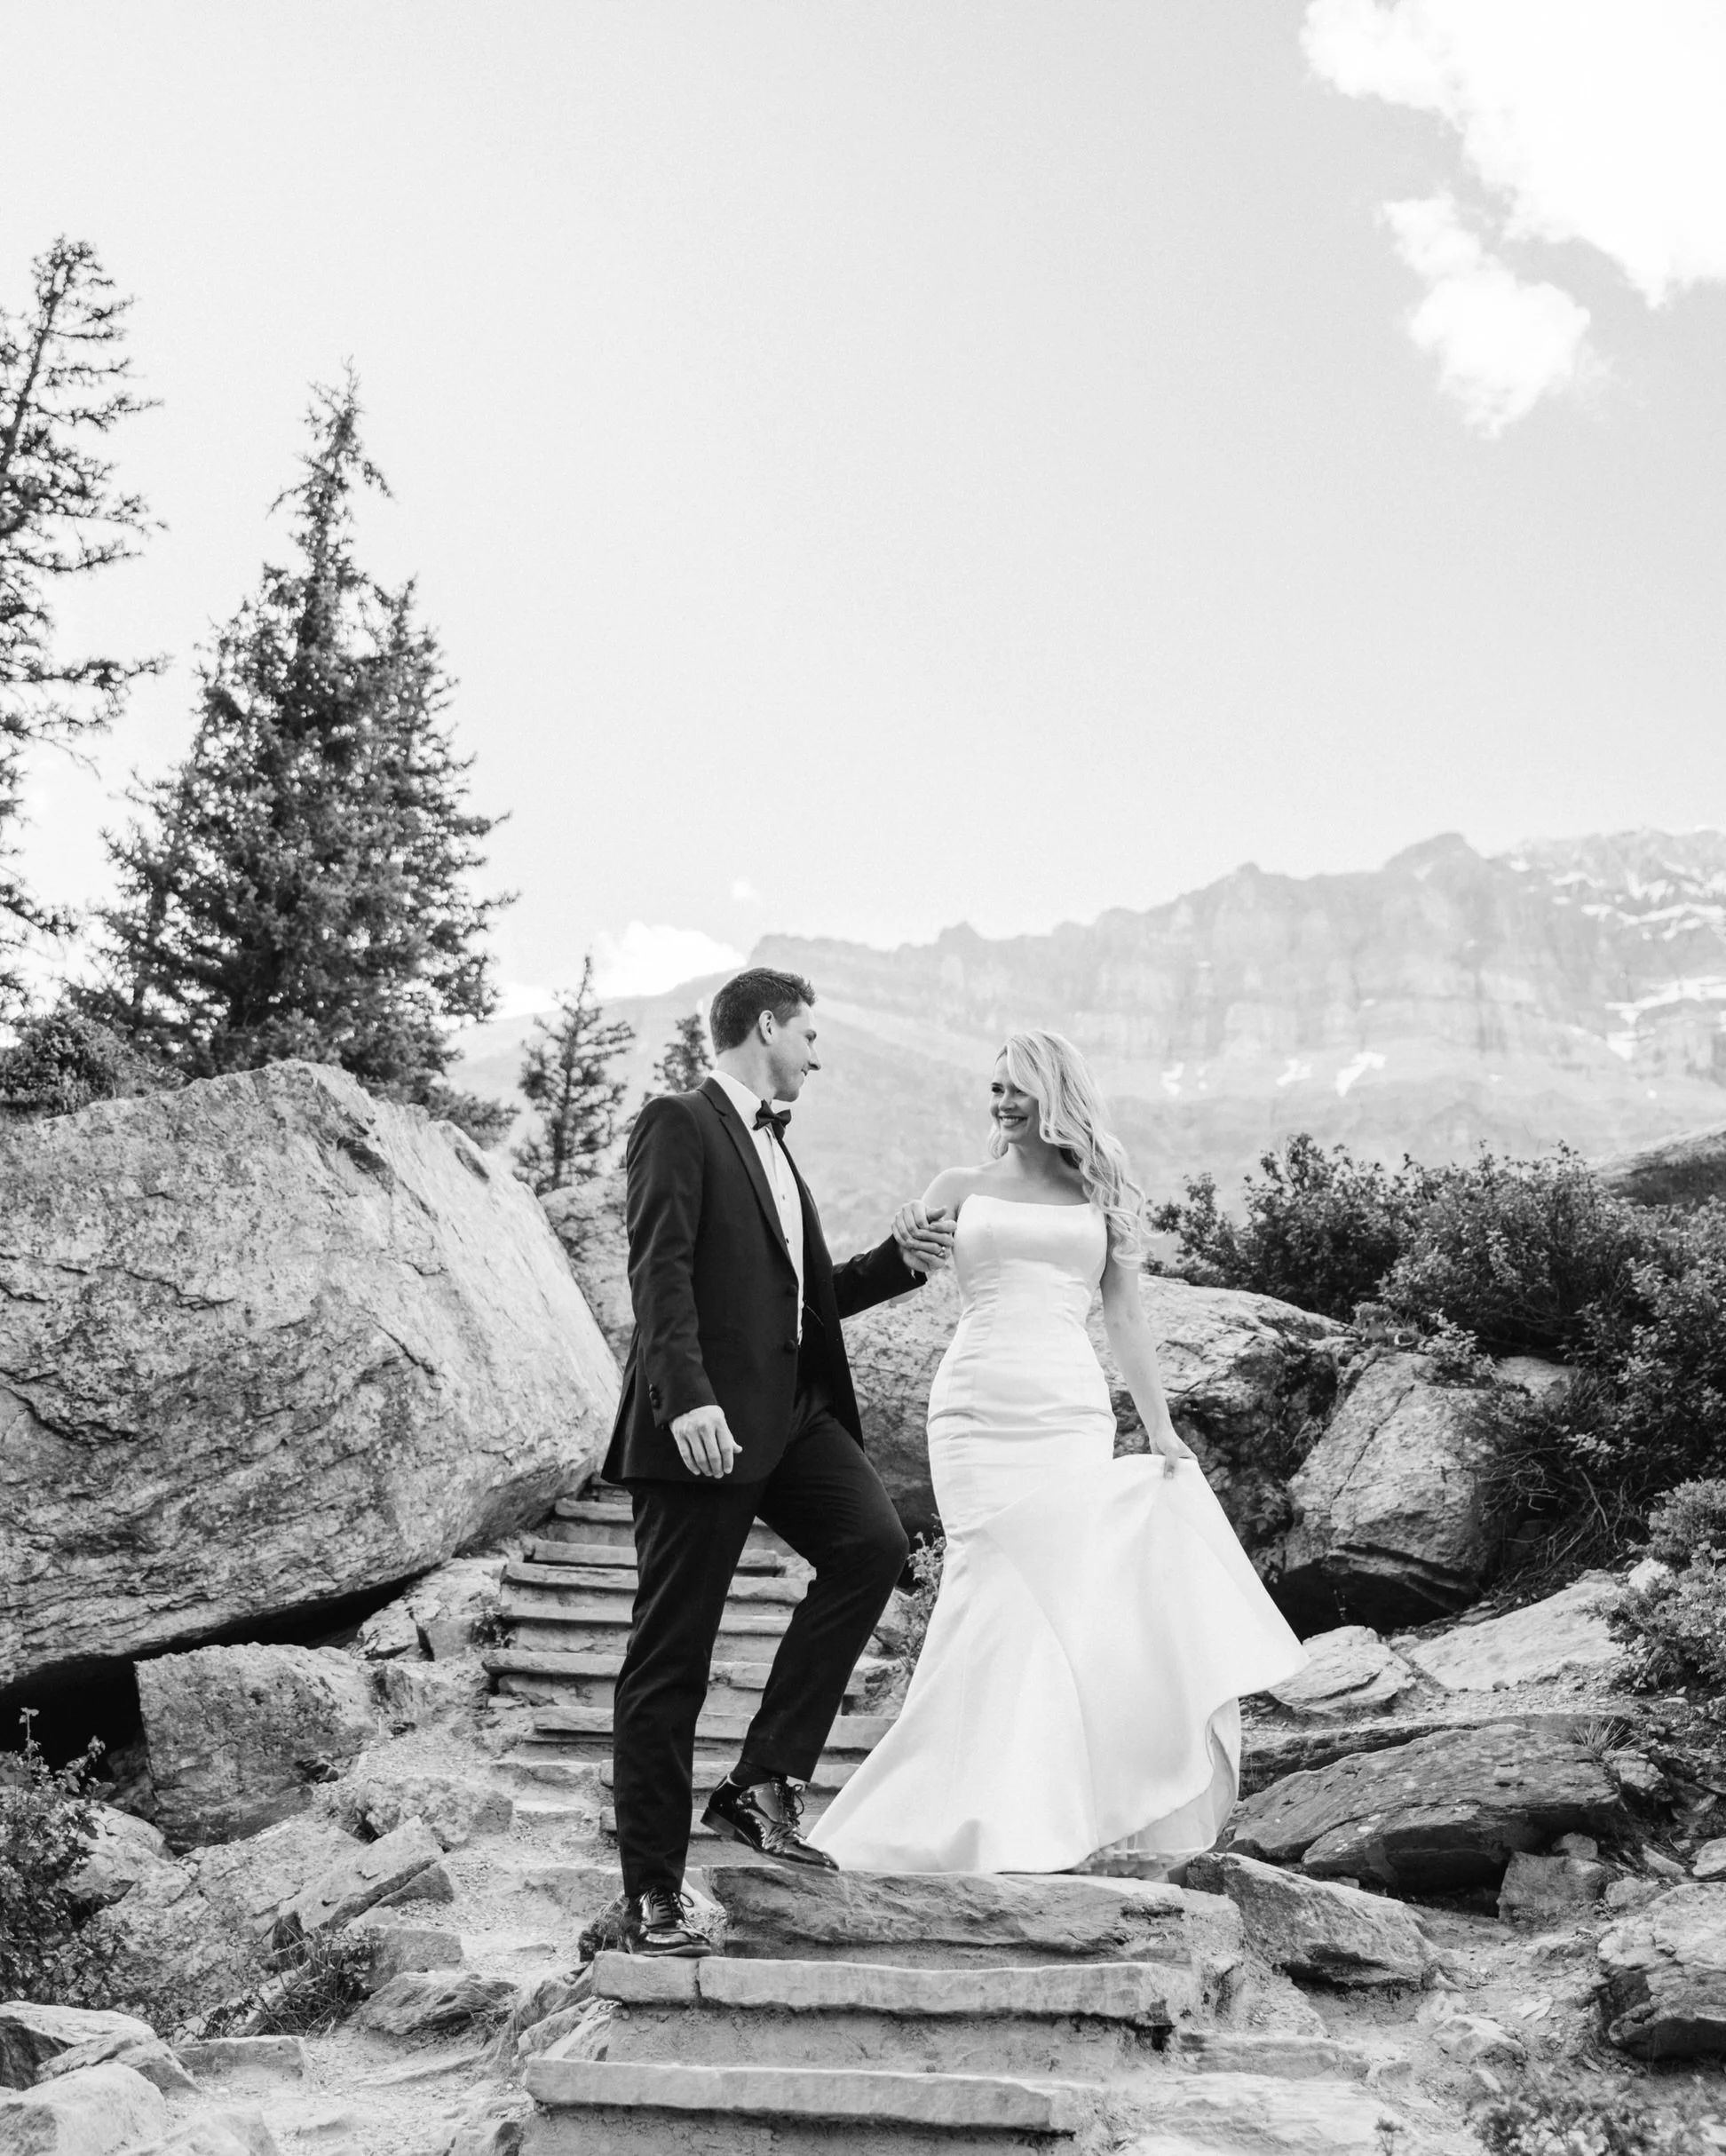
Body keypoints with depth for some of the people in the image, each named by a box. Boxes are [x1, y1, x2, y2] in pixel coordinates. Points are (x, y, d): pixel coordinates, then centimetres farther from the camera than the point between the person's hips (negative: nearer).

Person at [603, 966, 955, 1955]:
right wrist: (687, 1396, -27)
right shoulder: (679, 1123, -3)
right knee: (671, 1657, 0)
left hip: (791, 1410, 8)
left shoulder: (774, 1147, 24)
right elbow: (661, 1271, -16)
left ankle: (764, 1781, -2)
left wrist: (901, 1258, 11)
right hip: (706, 1421, -8)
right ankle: (656, 1891, 12)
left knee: (874, 1541, -14)